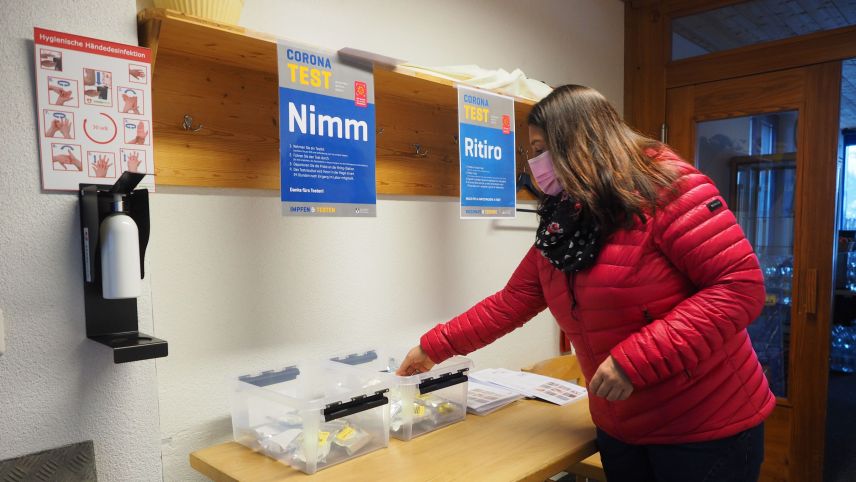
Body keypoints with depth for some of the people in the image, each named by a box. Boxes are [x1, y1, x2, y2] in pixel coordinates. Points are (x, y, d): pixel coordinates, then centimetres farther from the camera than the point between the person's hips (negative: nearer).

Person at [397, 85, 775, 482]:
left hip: (706, 427, -6)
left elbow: (741, 286, -21)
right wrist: (434, 347, 8)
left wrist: (634, 359, -26)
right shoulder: (559, 227, 4)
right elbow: (509, 304, 8)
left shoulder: (667, 187, -16)